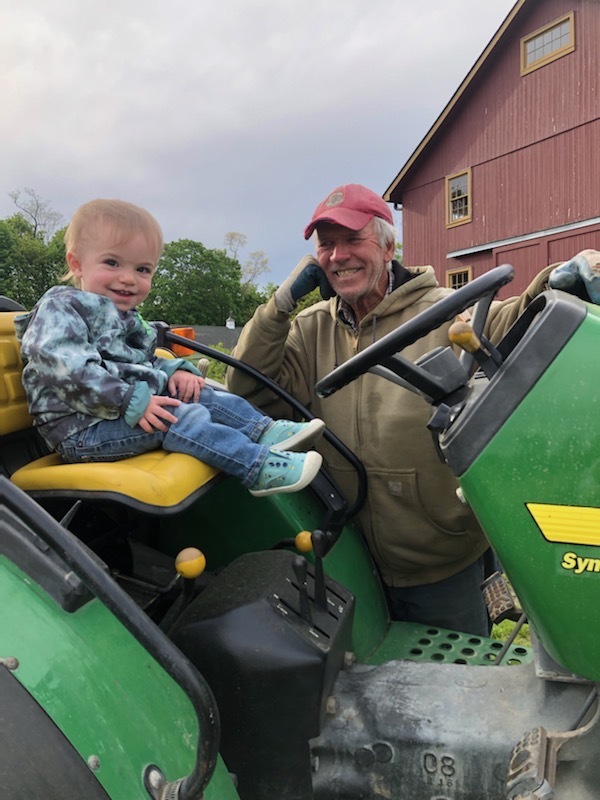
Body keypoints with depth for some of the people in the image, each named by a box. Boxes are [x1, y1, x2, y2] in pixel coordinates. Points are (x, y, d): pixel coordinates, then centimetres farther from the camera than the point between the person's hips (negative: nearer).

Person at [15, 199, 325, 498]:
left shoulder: (129, 319, 22)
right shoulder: (61, 307, -8)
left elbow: (147, 364, 28)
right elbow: (65, 367, -24)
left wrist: (175, 370, 3)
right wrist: (129, 402, -30)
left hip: (136, 408, 10)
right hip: (83, 428, -9)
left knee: (208, 397, -2)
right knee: (183, 416, -25)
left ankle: (266, 433, -12)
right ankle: (260, 469, -29)